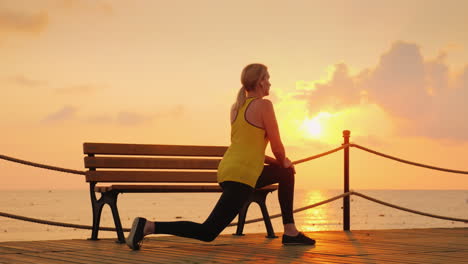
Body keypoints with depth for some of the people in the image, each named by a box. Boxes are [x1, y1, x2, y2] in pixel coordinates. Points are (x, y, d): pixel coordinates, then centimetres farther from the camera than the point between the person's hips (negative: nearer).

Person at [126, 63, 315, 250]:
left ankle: (290, 232, 27)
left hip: (228, 170, 10)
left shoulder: (236, 107, 15)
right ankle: (148, 227, -15)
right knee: (207, 233, -9)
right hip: (241, 177, -10)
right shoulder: (263, 105, -9)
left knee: (286, 172, 26)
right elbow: (277, 146, -5)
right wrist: (283, 161, 17)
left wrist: (278, 162, 24)